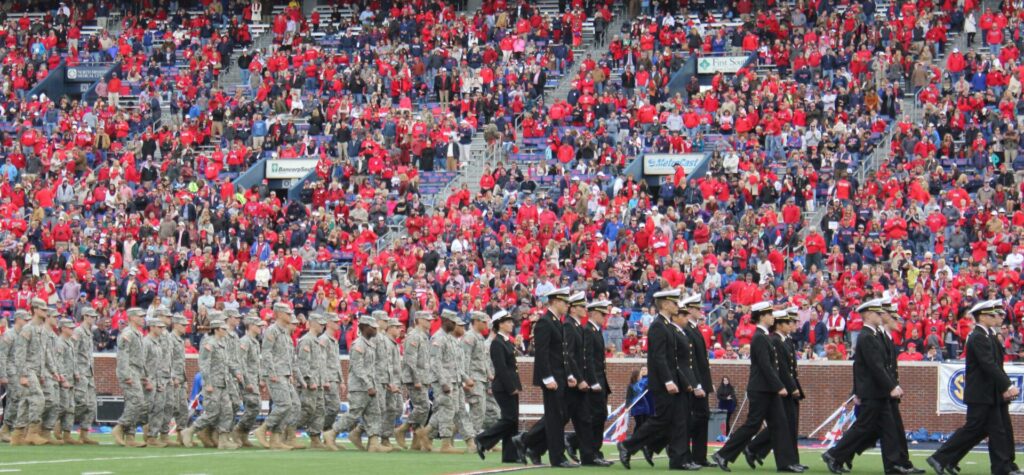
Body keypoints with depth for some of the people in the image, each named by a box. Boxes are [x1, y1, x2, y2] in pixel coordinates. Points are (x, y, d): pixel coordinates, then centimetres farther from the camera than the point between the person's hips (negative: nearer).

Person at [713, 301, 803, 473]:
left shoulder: (763, 336, 14)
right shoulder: (759, 338, -16)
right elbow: (765, 366, -21)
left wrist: (778, 386, 17)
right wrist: (779, 387, -21)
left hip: (768, 390, 9)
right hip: (760, 390, -9)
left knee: (779, 425, 5)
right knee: (752, 425, -5)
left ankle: (785, 462, 3)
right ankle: (723, 456, 2)